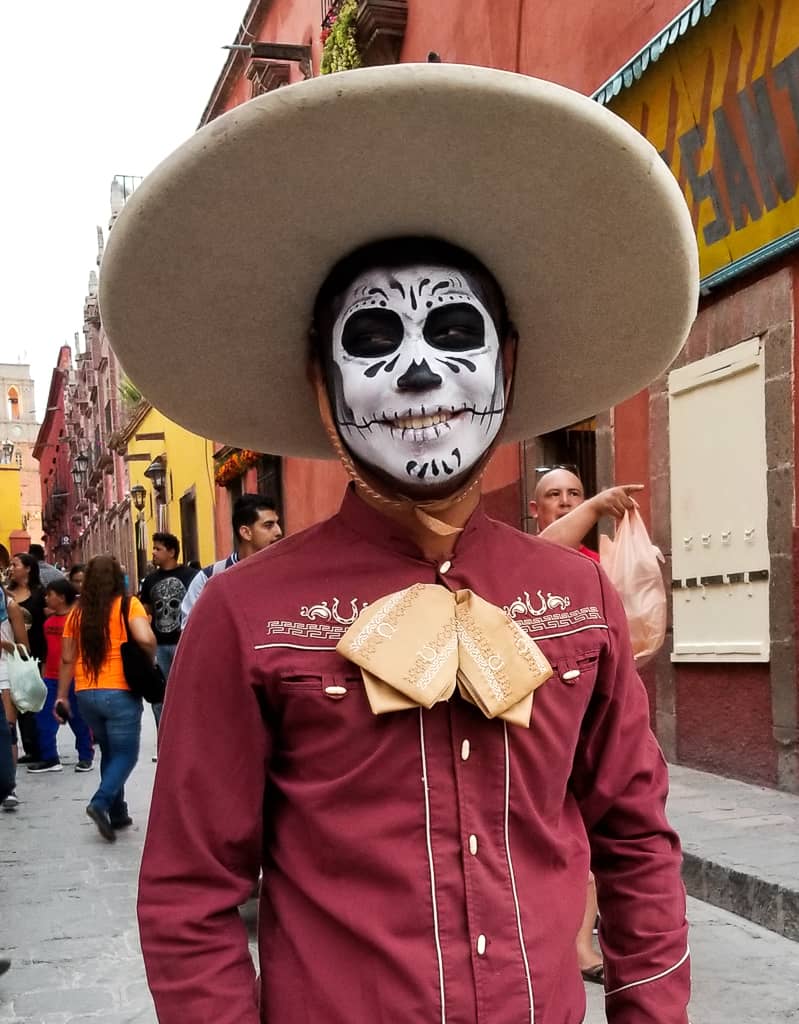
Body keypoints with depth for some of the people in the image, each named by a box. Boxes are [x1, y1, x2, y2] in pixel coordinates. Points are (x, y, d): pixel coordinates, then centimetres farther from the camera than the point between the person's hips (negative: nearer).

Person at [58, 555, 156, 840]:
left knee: (109, 752, 19)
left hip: (86, 694, 5)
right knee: (125, 754, 5)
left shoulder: (77, 612, 6)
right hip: (119, 692, -5)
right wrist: (149, 661, -2)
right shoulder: (128, 605, -6)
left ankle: (117, 813, 21)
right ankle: (101, 803, -16)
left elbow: (67, 658, 7)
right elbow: (145, 639, -21)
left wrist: (62, 696, 14)